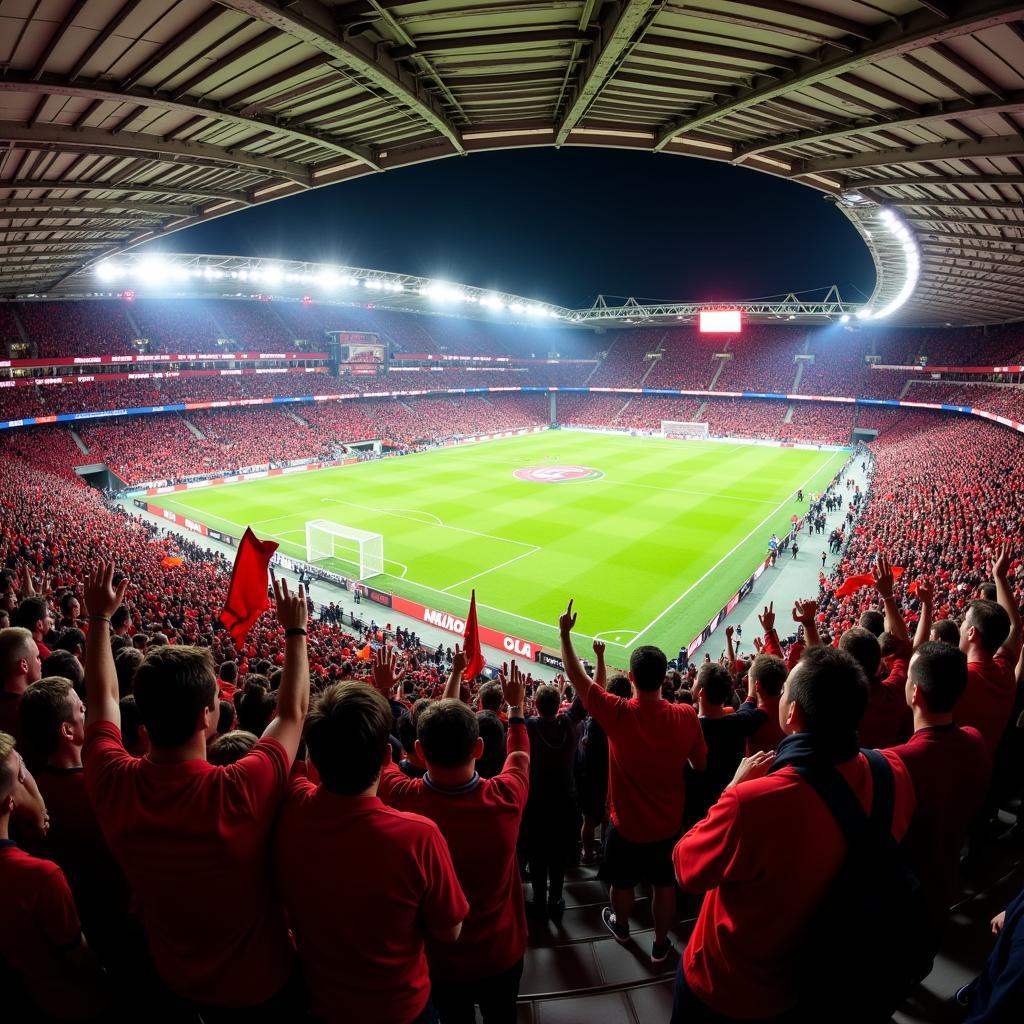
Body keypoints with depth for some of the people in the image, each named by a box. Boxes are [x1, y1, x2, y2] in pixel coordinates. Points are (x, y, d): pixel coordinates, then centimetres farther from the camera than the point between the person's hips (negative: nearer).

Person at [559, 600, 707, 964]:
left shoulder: (618, 714, -29)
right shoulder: (686, 716, -22)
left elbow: (576, 676, -19)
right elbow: (701, 765, -6)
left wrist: (565, 633, -12)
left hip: (627, 824, -1)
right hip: (669, 824, 2)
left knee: (623, 883, 26)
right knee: (665, 885, 24)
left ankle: (621, 926, 52)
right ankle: (661, 944, 45)